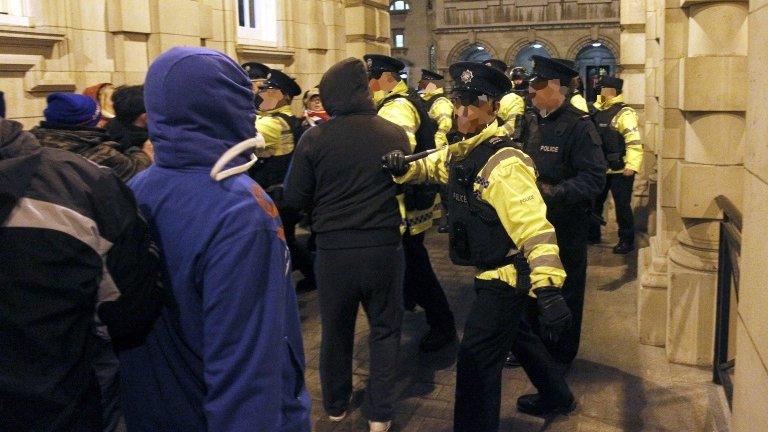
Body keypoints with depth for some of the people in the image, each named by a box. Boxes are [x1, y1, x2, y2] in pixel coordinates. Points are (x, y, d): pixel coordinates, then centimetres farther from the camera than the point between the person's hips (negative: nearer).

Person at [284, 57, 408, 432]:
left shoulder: (314, 139, -11)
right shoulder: (394, 134, -8)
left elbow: (295, 198, -5)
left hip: (333, 249, 0)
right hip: (384, 247, 0)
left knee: (336, 330, 19)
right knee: (385, 330, 16)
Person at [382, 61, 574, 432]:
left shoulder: (504, 162, -26)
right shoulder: (461, 152, 3)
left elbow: (534, 226, -33)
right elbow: (432, 166, 21)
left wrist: (549, 290, -40)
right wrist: (402, 168, -3)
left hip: (508, 277, -10)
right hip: (496, 273, 10)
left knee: (476, 360, -3)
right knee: (518, 335, 28)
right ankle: (557, 397, 51)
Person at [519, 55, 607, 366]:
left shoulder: (578, 125, -14)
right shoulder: (530, 120, 6)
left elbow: (593, 179, -20)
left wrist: (555, 192, -30)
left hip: (565, 227, -6)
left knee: (563, 293, 10)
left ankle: (560, 359, 28)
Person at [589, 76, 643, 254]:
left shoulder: (624, 113, -15)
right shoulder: (597, 110, 10)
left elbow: (634, 141, -22)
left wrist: (632, 166, -29)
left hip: (620, 171, -8)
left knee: (622, 205, 0)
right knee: (594, 202, 17)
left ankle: (627, 241, 12)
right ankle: (592, 234, 32)